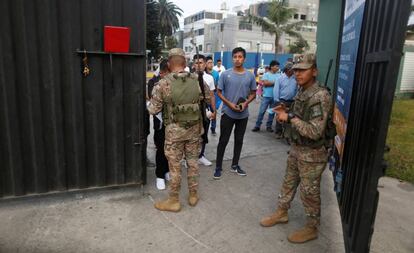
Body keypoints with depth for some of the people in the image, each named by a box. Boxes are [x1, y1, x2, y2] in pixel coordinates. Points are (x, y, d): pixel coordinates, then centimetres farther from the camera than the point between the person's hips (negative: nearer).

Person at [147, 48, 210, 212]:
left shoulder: (163, 83, -12)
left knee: (175, 165, 8)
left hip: (174, 130, -3)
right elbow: (209, 99, 9)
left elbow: (153, 110, -8)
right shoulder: (197, 80, -4)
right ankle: (193, 195, 31)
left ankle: (174, 201, 22)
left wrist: (149, 104, 14)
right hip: (194, 128, 3)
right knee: (192, 161, 16)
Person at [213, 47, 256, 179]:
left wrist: (246, 103, -11)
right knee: (223, 141, 2)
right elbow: (219, 92, -1)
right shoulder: (225, 74, -7)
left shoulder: (250, 76, 0)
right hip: (228, 113, -2)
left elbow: (253, 93, 8)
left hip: (243, 114, 3)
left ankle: (235, 165, 29)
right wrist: (229, 104, -15)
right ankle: (218, 167, 15)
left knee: (239, 140, 13)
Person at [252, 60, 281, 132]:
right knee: (262, 111, -1)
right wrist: (275, 83, -7)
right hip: (266, 96, -3)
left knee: (272, 112, 9)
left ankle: (269, 126, 19)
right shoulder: (266, 74, -1)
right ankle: (257, 126, 7)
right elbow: (265, 83, -14)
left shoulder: (279, 75, 7)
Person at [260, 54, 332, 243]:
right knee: (289, 183, 22)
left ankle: (312, 228, 28)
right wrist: (284, 114, -2)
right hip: (296, 148, 9)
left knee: (309, 192, 8)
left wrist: (290, 118, -24)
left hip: (312, 154, -8)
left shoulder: (320, 96, -25)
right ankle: (281, 213, 42)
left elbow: (315, 132, -29)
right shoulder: (301, 92, 4)